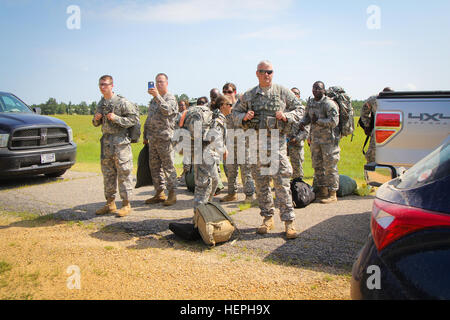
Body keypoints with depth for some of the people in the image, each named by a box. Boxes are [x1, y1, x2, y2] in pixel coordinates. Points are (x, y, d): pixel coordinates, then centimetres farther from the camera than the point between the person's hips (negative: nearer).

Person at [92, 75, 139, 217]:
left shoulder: (122, 102, -7)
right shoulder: (100, 103, 14)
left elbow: (135, 118, -11)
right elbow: (96, 123, 25)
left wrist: (116, 118, -18)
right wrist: (96, 119, 1)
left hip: (120, 141, -7)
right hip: (106, 142, 7)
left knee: (124, 173, -5)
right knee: (107, 173, 11)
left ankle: (126, 205, 3)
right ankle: (110, 204, 21)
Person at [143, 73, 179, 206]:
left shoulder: (170, 98, -3)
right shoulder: (154, 99, 21)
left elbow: (167, 110, -25)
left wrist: (157, 96, -31)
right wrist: (145, 135, 22)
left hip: (164, 138, -8)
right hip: (153, 139, 8)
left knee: (168, 166, -4)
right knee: (154, 166, 10)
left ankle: (172, 194, 3)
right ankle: (159, 193, 18)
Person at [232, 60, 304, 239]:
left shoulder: (283, 92, 5)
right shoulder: (248, 96, 10)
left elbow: (300, 109, 9)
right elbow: (235, 113, 17)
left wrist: (286, 116, -10)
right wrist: (244, 117, -5)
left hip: (276, 142, -3)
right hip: (256, 142, 3)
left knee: (282, 183, -7)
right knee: (260, 183, 8)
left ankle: (289, 221, 1)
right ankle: (267, 218, 20)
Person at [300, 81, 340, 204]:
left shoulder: (329, 104, -13)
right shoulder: (310, 103, 10)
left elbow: (334, 121, -21)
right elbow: (307, 116, 24)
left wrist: (317, 121, -21)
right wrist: (303, 122, 3)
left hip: (329, 139, -8)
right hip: (315, 139, 8)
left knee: (330, 166, -3)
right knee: (317, 166, 12)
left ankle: (332, 194, 5)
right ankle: (322, 191, 23)